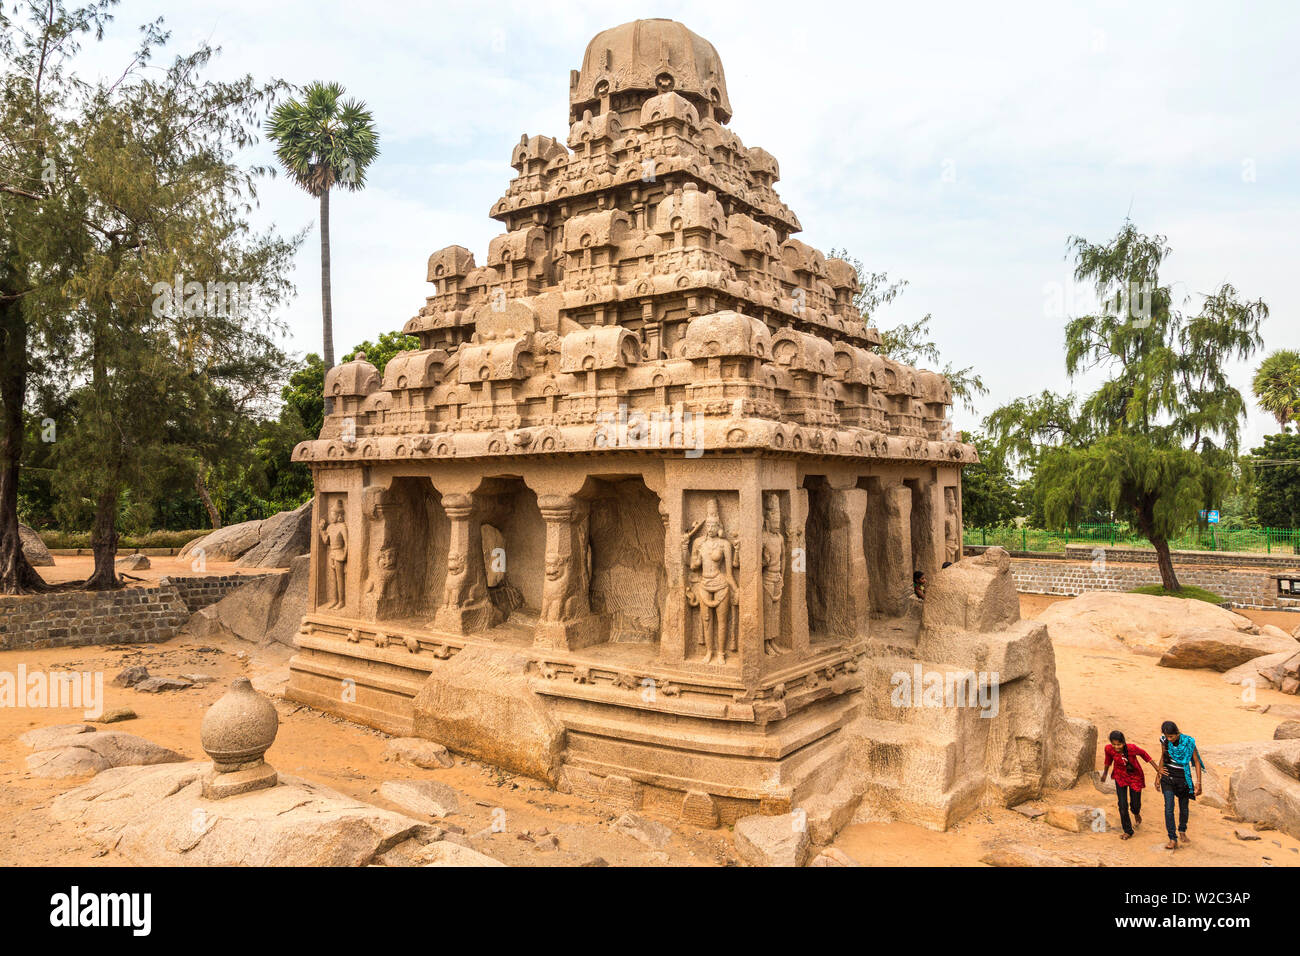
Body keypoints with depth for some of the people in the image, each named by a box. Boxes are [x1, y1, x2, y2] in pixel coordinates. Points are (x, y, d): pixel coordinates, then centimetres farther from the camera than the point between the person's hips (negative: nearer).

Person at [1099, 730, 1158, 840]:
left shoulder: (1132, 748, -31)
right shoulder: (1109, 749, -23)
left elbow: (1144, 755, -13)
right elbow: (1108, 760, -2)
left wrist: (1158, 769, -7)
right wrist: (1104, 773, 12)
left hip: (1135, 777, -1)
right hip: (1120, 777, 1)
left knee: (1135, 804, 11)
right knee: (1122, 805, -3)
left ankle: (1136, 814, 50)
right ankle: (1128, 831, 19)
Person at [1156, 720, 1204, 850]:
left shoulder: (1188, 742, -16)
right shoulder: (1164, 740, -7)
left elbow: (1196, 762, -9)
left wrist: (1198, 783, -11)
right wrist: (1160, 771, 11)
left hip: (1183, 778, -1)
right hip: (1168, 777, 1)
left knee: (1183, 807, 15)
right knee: (1169, 808, -7)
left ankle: (1182, 831, 40)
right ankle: (1173, 839, -3)